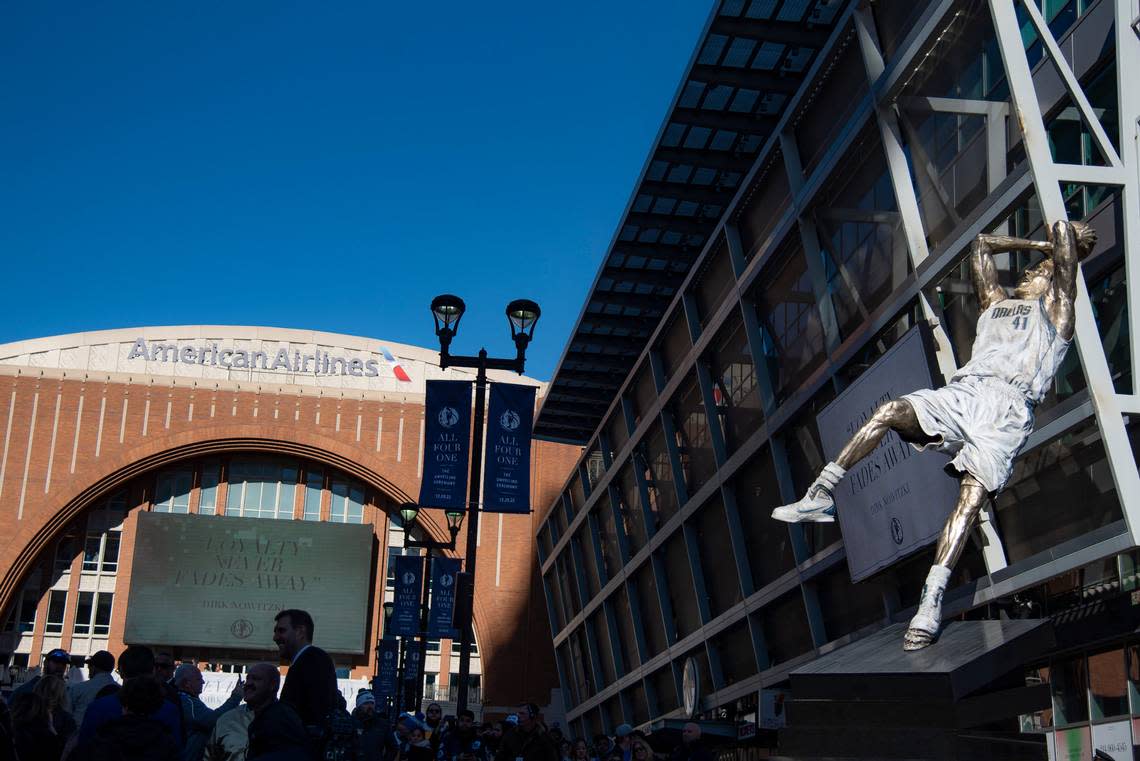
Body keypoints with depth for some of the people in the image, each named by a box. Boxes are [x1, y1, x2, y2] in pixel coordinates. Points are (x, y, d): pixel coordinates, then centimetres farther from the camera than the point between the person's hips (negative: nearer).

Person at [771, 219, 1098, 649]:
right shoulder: (996, 303, 35)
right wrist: (1038, 244, 47)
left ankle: (932, 600, -33)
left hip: (1008, 409, -5)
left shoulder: (1055, 308, 21)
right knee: (891, 412, -23)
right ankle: (820, 497, -24)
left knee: (973, 494, -23)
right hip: (962, 392, 5)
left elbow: (1064, 231, 14)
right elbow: (982, 244, 43)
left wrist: (1066, 244, 34)